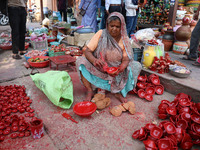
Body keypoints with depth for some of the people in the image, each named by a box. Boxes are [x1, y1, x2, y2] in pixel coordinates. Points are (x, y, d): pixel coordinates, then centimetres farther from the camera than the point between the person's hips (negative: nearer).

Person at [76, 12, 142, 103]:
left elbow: (126, 59, -11)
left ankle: (118, 92, -11)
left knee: (136, 66, -17)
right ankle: (90, 91, -15)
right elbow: (87, 51, -15)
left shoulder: (124, 39, -6)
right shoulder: (100, 34, -10)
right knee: (80, 61, -23)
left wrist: (120, 69, -35)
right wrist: (94, 60, -37)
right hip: (99, 70, -1)